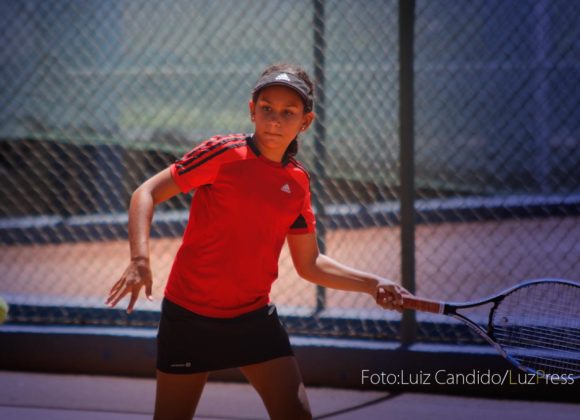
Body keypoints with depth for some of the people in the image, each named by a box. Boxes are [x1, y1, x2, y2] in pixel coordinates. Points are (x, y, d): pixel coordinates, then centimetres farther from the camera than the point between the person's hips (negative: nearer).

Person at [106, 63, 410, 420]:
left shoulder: (298, 182, 3)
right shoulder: (224, 153, -13)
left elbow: (309, 264, 12)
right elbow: (147, 194, -11)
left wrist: (372, 284, 0)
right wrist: (140, 260, -26)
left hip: (254, 317, 4)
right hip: (189, 313, -4)